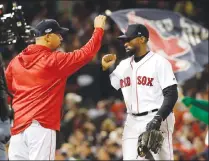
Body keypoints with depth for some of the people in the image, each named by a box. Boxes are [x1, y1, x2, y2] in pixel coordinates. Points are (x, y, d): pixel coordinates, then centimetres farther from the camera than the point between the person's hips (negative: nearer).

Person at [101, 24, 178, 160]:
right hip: (132, 122, 6)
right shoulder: (124, 65, 14)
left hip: (156, 121, -6)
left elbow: (171, 95, -12)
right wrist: (105, 69, 1)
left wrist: (158, 118, -23)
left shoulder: (159, 62, -5)